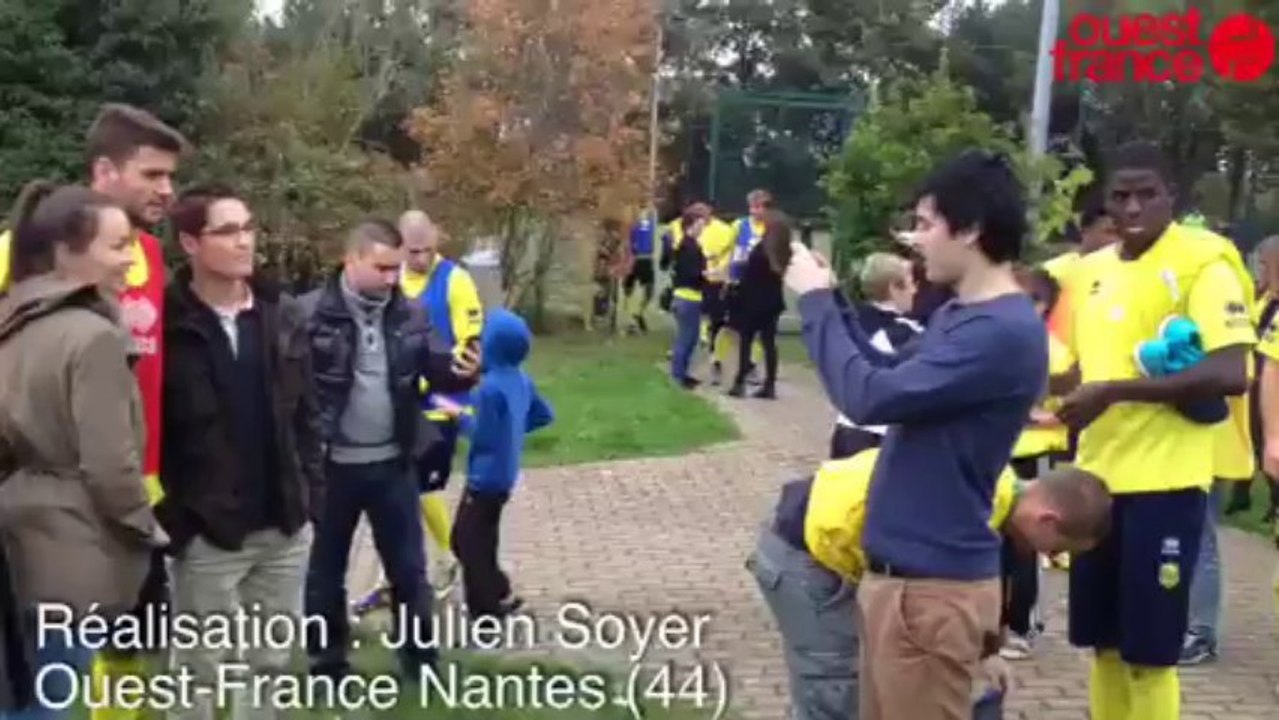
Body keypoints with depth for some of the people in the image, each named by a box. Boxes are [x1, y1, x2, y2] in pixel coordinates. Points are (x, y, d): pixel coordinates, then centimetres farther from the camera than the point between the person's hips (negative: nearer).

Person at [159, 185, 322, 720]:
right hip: (206, 533, -5)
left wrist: (312, 494, 6)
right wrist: (172, 516, -14)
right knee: (199, 668, 8)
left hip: (284, 527, 5)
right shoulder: (166, 326, -10)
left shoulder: (283, 316, 6)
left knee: (271, 662, 16)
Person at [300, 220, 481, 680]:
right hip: (331, 465, -3)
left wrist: (463, 370, -19)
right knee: (326, 569, 13)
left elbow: (437, 370, 3)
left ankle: (422, 660, 27)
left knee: (409, 567, 13)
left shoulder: (410, 313, 2)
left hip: (393, 463, 3)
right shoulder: (311, 314, -12)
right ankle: (328, 665, 28)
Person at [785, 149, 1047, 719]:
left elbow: (870, 396, -25)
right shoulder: (956, 315, 9)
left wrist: (816, 302, -12)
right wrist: (828, 299, 6)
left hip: (934, 584, -9)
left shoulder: (1004, 332, -22)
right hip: (897, 570, 9)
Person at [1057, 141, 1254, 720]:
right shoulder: (1096, 269, 12)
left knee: (1148, 650, -1)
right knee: (1102, 640, 14)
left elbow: (1231, 373, -21)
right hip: (1099, 476, 7)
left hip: (1164, 481, -7)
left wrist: (1116, 391, -21)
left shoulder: (1202, 262, -10)